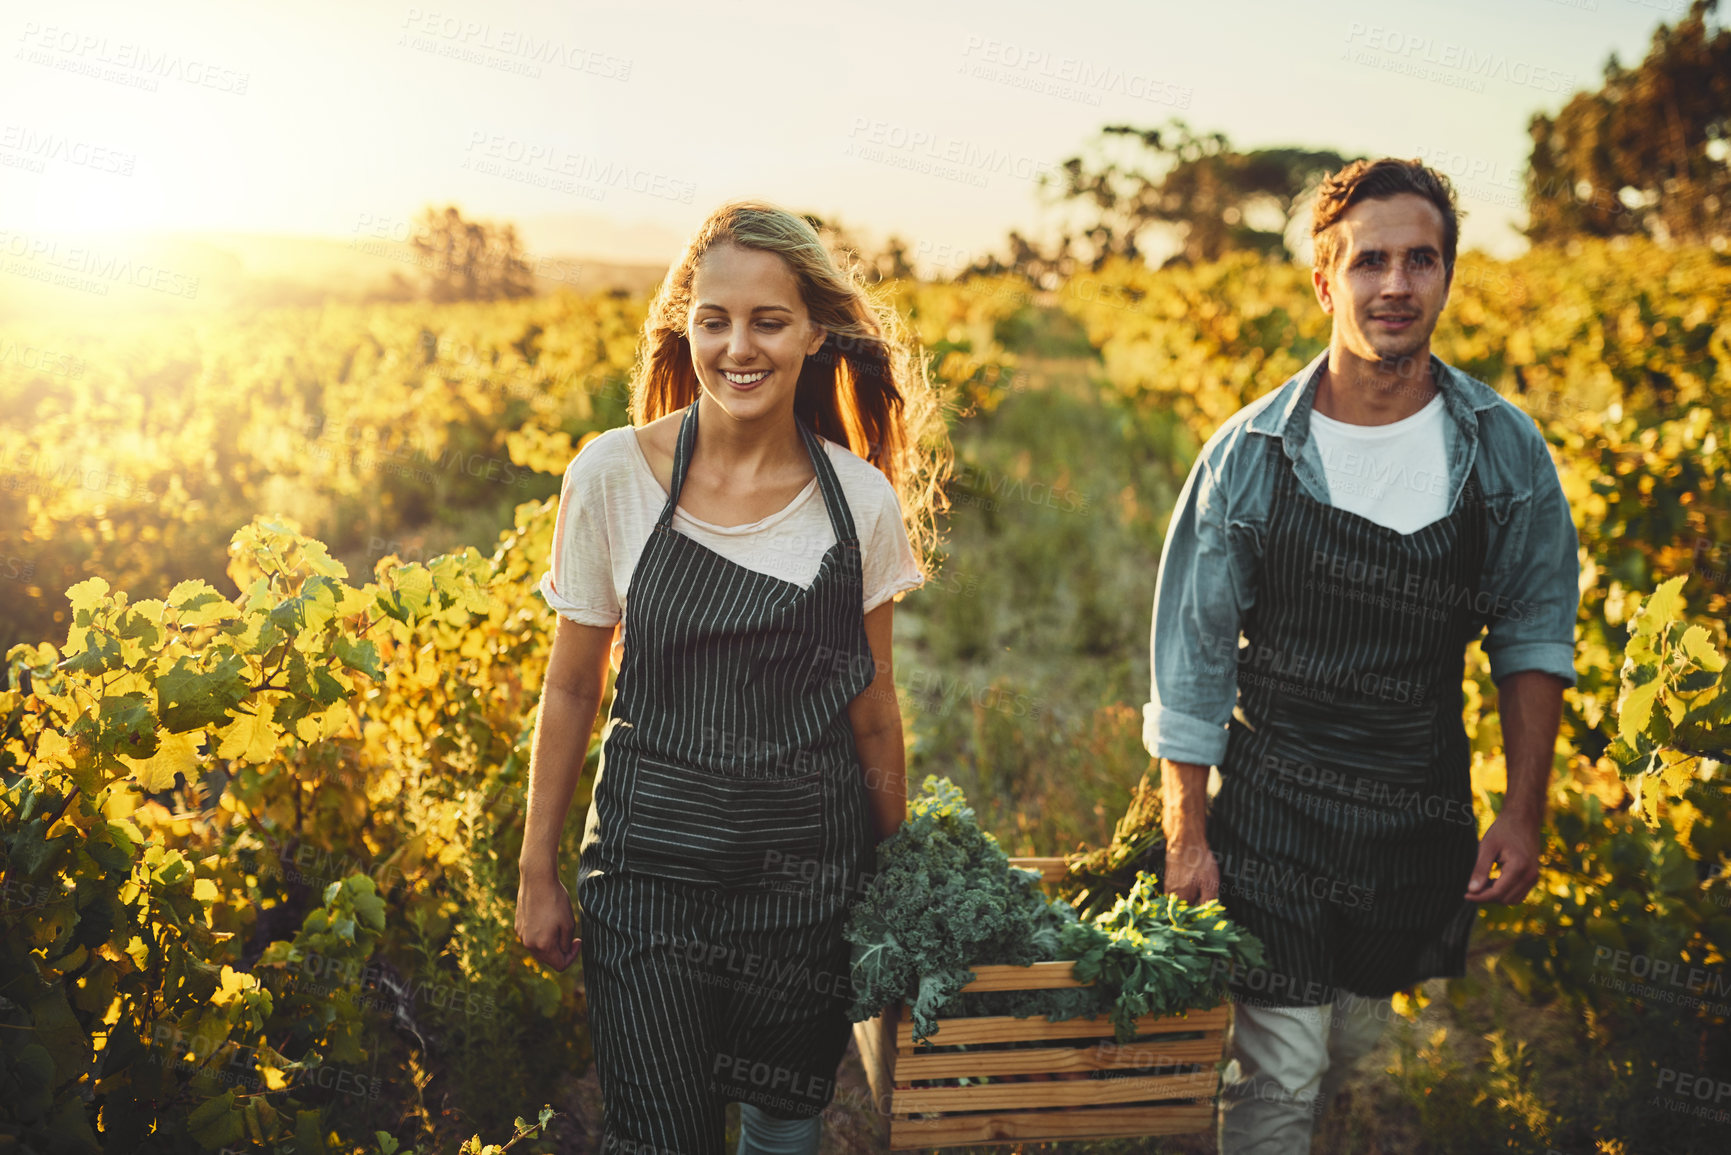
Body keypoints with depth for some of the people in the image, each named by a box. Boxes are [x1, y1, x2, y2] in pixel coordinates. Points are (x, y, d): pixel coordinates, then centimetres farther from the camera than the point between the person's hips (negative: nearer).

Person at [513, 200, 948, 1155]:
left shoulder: (862, 500, -4)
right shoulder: (614, 476, -8)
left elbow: (871, 710, 6)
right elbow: (571, 690, 0)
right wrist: (538, 875, 4)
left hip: (809, 872, 2)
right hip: (652, 860, -2)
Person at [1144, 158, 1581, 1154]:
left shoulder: (1506, 451, -4)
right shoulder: (1251, 453, -10)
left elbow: (1535, 635, 5)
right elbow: (1192, 657, -4)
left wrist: (1524, 816, 1)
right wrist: (1186, 838, -5)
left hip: (1422, 811, 3)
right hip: (1269, 809, -2)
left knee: (1354, 1045, 17)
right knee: (1276, 1075, -1)